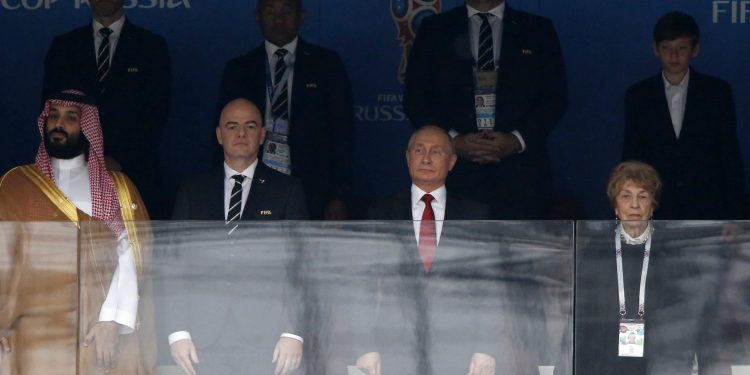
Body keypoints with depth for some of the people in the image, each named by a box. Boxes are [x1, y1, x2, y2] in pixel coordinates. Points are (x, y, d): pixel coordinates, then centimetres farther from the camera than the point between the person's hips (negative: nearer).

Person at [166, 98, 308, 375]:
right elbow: (176, 262, 10)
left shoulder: (286, 190, 9)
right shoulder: (192, 191, 14)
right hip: (203, 339, 1)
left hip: (267, 339, -1)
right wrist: (177, 331, 0)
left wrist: (294, 333, -6)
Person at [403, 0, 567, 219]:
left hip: (520, 171, 0)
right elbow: (415, 98, 7)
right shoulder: (434, 30, 12)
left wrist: (518, 140, -9)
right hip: (455, 170, 0)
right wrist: (452, 140, -9)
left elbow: (555, 98, 7)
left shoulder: (537, 30, 12)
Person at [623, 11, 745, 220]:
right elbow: (631, 159, 8)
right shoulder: (638, 96, 5)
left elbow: (731, 156, 4)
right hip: (657, 214, 1)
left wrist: (735, 216, 0)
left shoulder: (718, 92, 3)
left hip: (707, 213, -1)